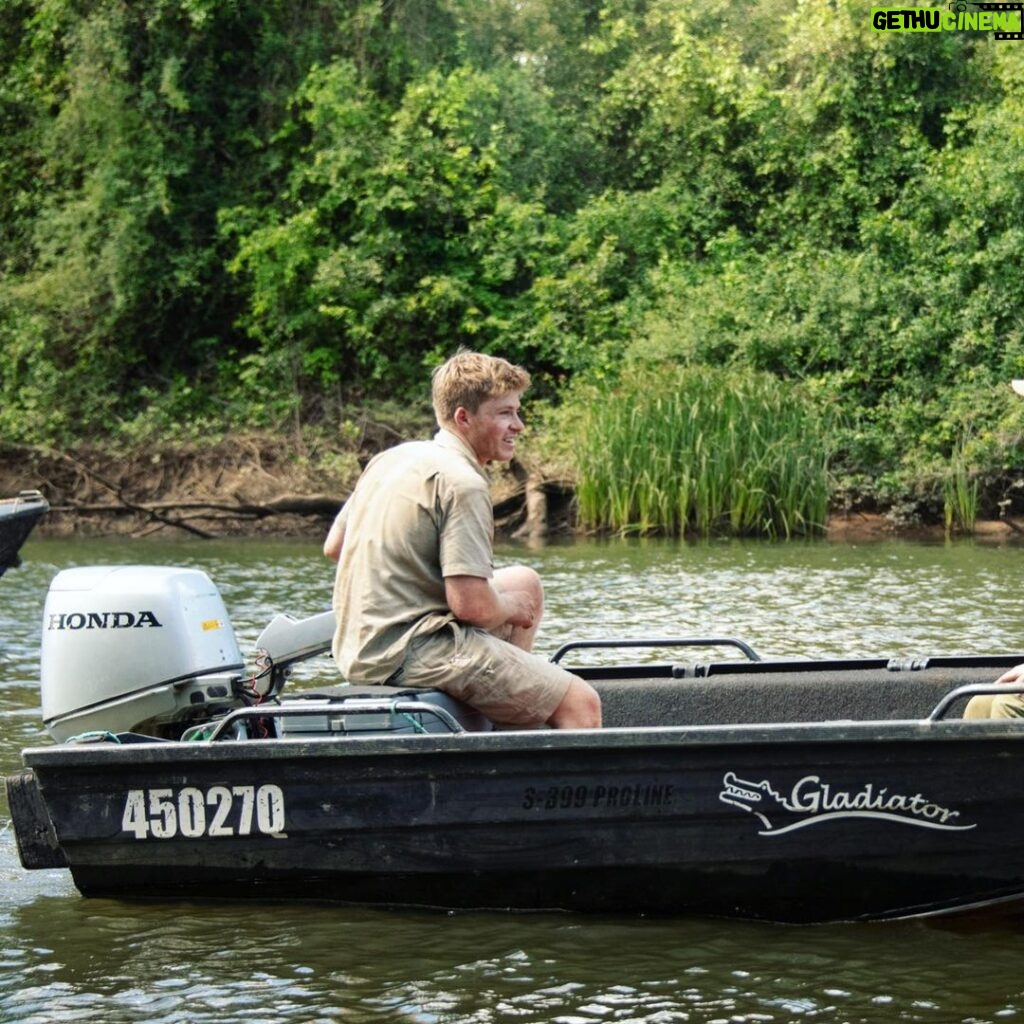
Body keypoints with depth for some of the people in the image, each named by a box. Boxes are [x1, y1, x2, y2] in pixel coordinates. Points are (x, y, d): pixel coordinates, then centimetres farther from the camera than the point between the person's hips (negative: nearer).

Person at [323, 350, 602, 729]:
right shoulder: (462, 483, -16)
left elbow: (333, 546, 19)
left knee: (525, 582, 26)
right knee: (581, 704, -9)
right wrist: (513, 608, 0)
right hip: (410, 652, -10)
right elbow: (472, 605, -23)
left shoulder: (392, 457, 11)